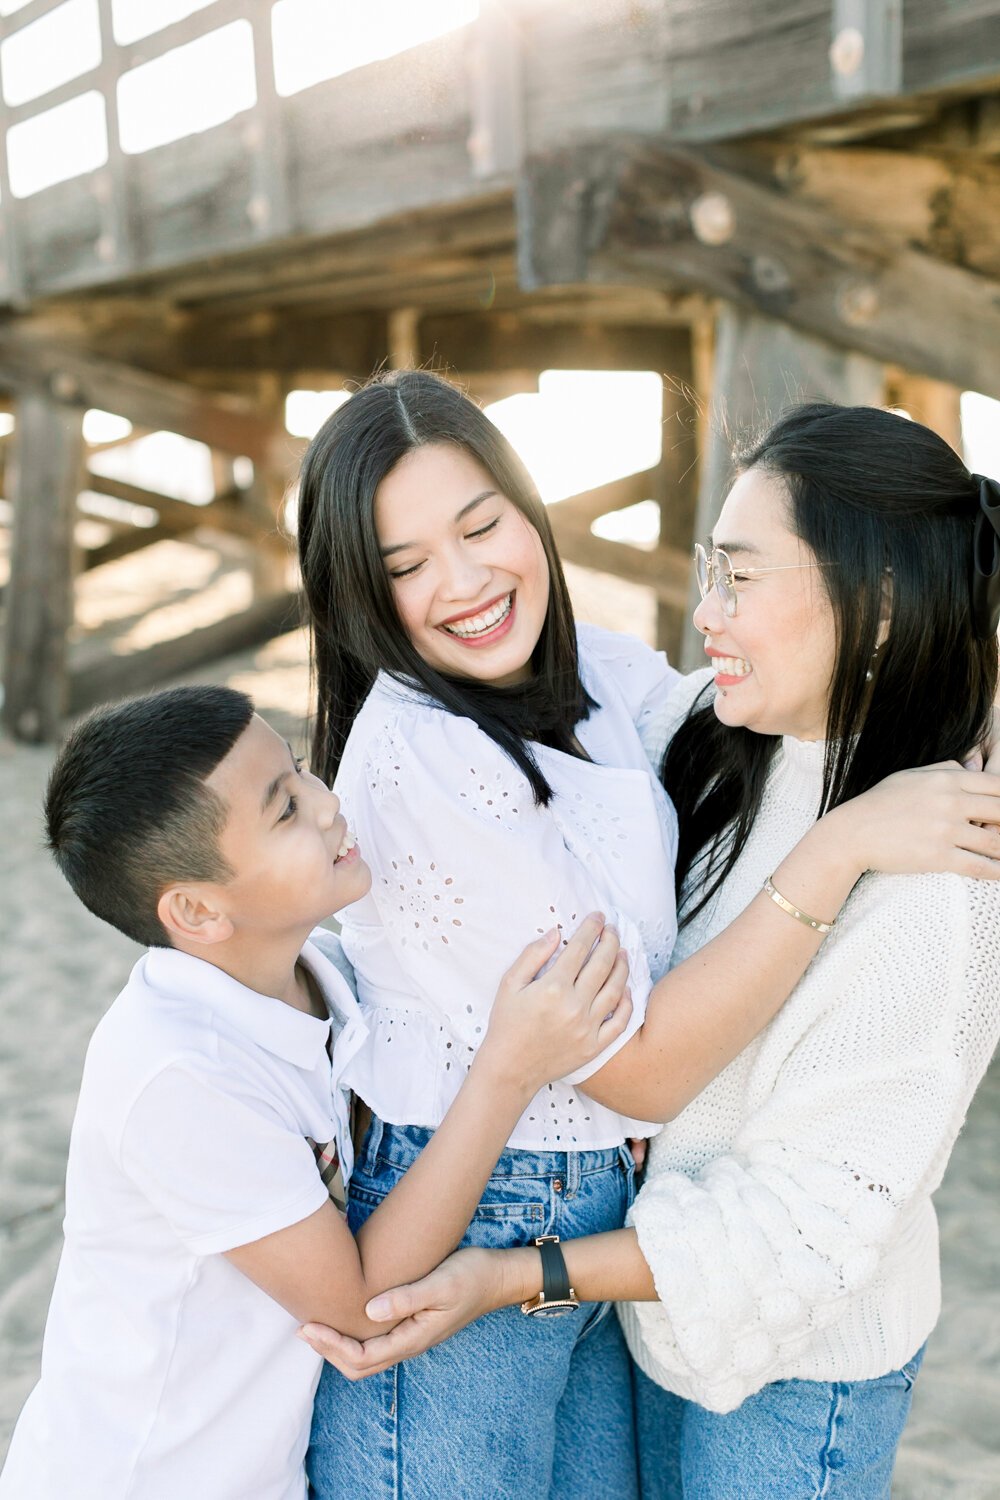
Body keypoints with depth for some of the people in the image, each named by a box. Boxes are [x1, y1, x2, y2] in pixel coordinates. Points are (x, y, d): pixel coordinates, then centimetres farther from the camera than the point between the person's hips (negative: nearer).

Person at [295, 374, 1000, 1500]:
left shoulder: (599, 670, -1)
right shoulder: (416, 761, -24)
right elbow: (643, 1070, -22)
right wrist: (845, 843, -22)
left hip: (603, 1218, 7)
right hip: (460, 1239, -7)